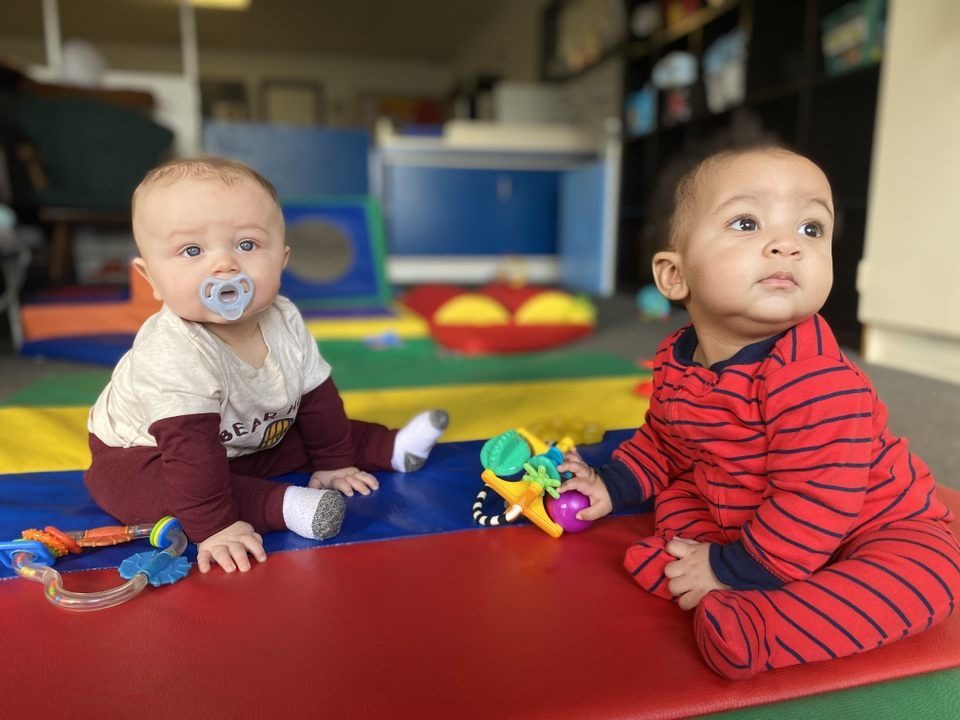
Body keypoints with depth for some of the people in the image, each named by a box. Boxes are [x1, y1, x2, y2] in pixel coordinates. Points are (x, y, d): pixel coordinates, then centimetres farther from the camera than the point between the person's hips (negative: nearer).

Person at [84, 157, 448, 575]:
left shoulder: (284, 322, -17)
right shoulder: (172, 353, -38)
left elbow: (316, 398, -5)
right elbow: (190, 449, -40)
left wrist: (332, 462, 1)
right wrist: (214, 526, -43)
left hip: (252, 434, 6)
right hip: (145, 451, -6)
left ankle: (390, 449, 21)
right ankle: (283, 506, -39)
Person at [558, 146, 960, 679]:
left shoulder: (817, 380, -35)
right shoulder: (676, 361, -11)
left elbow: (818, 503, -35)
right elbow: (661, 443, 9)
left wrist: (731, 568, -27)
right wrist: (612, 486, 0)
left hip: (873, 528, -6)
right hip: (739, 515, 6)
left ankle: (759, 623, -36)